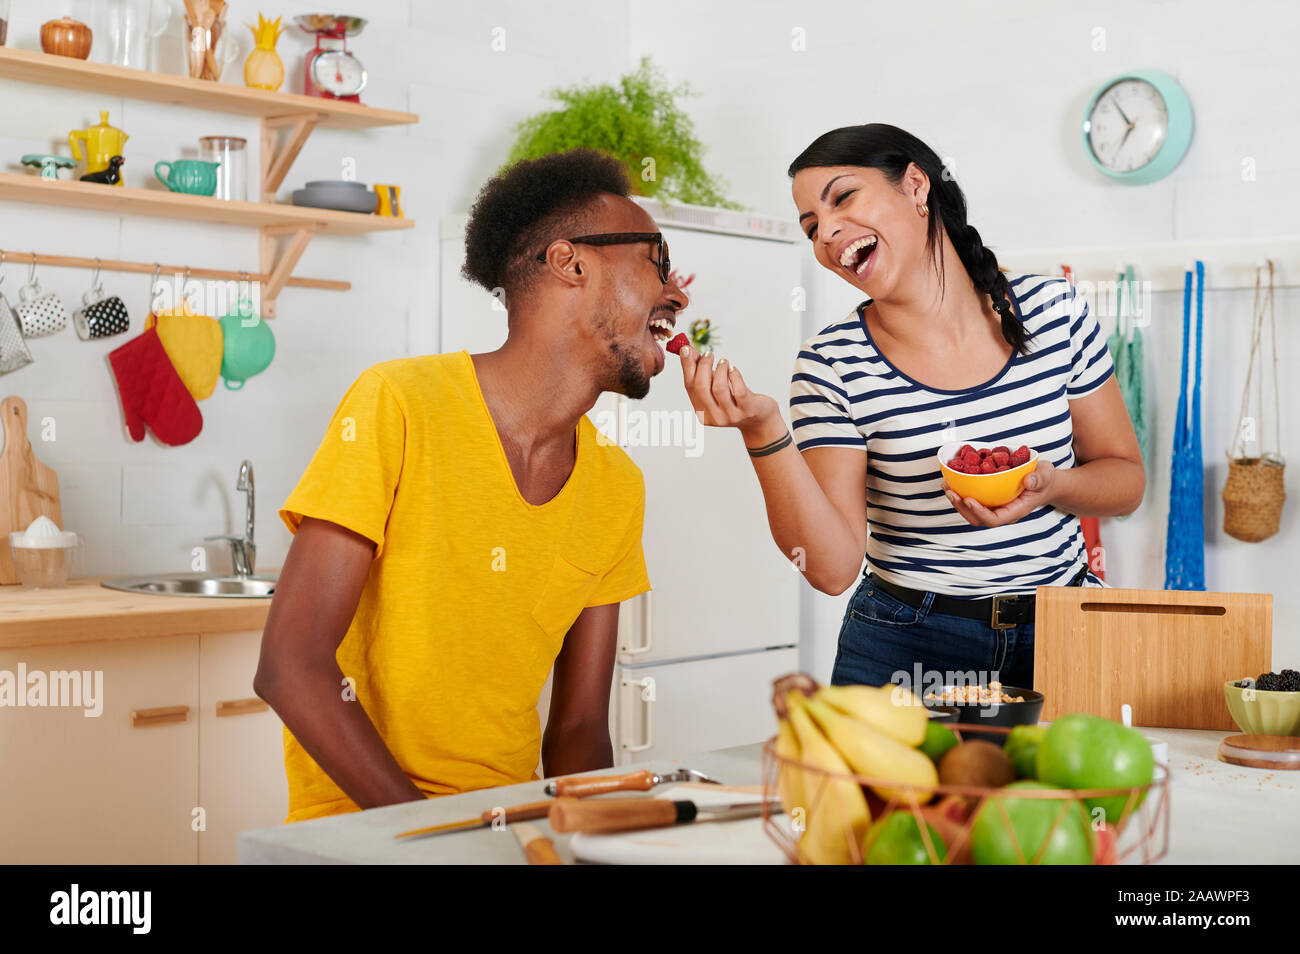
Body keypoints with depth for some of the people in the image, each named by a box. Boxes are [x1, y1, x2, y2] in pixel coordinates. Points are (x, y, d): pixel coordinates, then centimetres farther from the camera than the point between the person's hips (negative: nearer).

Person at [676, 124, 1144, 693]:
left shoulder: (1053, 311, -6)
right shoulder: (832, 363, -12)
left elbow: (1125, 478, 3)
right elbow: (833, 568, -18)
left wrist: (1052, 486, -19)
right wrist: (764, 432, -31)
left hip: (1059, 634, 2)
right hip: (906, 647, -2)